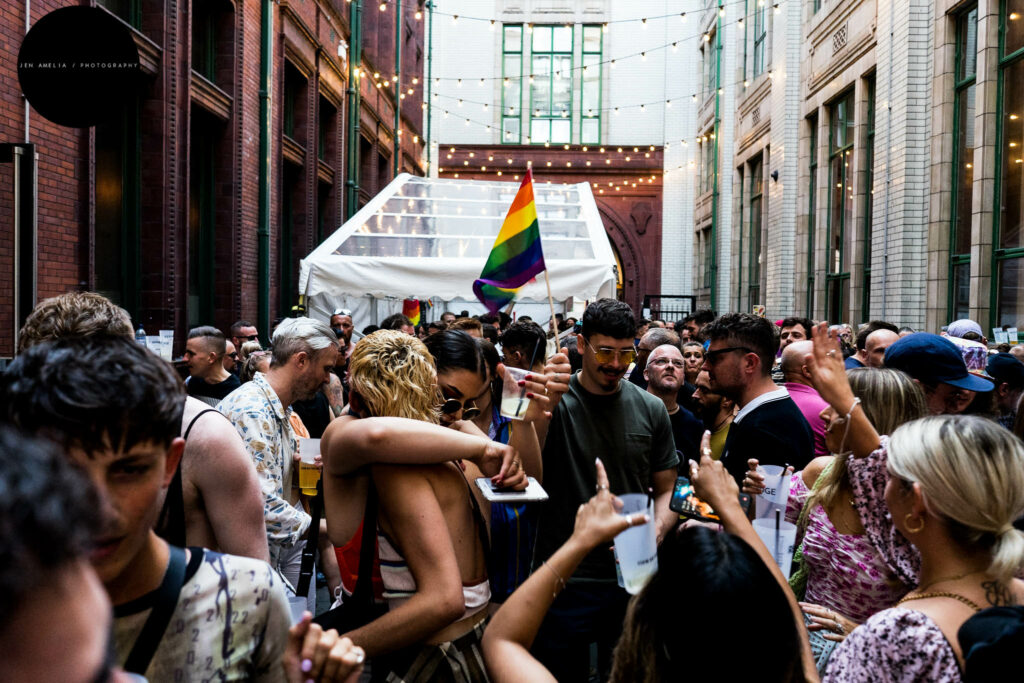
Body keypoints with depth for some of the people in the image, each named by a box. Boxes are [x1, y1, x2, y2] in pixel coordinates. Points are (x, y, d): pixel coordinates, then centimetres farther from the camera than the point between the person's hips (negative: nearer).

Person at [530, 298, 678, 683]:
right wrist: (545, 405, -32)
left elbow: (666, 490, 9)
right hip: (563, 581, -2)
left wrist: (657, 529, -11)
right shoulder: (555, 401, -7)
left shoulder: (650, 410, 2)